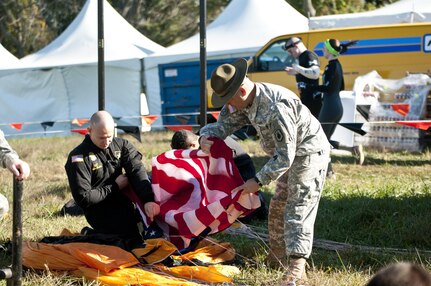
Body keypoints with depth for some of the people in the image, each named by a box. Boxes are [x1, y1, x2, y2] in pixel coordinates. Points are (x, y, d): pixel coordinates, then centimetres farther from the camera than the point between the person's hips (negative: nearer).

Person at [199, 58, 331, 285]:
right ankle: (277, 256, 34)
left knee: (298, 211, -17)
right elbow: (223, 123, 2)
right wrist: (206, 137, -21)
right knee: (278, 207, 19)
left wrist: (259, 181, -28)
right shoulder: (245, 103, -6)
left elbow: (285, 155, -32)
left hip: (308, 154, -10)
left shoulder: (277, 107, -35)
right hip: (289, 156, 10)